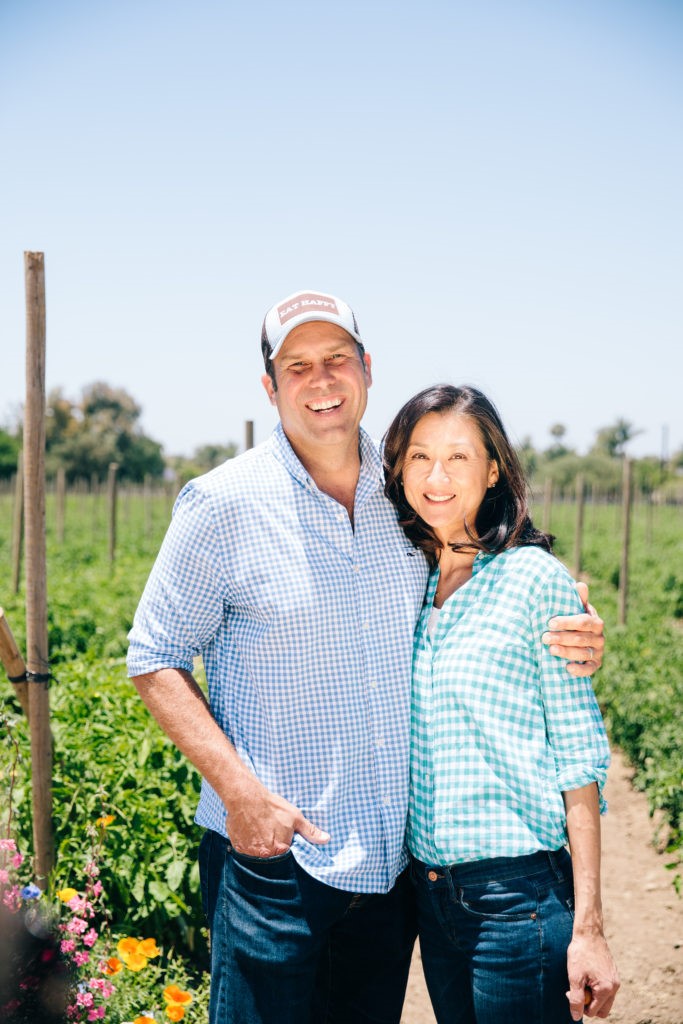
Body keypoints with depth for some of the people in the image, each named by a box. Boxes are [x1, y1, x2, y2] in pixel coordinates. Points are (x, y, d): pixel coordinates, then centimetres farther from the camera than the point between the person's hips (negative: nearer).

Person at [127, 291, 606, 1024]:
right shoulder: (224, 505, -9)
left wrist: (569, 643, -6)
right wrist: (239, 790, -17)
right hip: (272, 854, -4)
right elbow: (155, 661, -6)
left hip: (393, 857, 4)